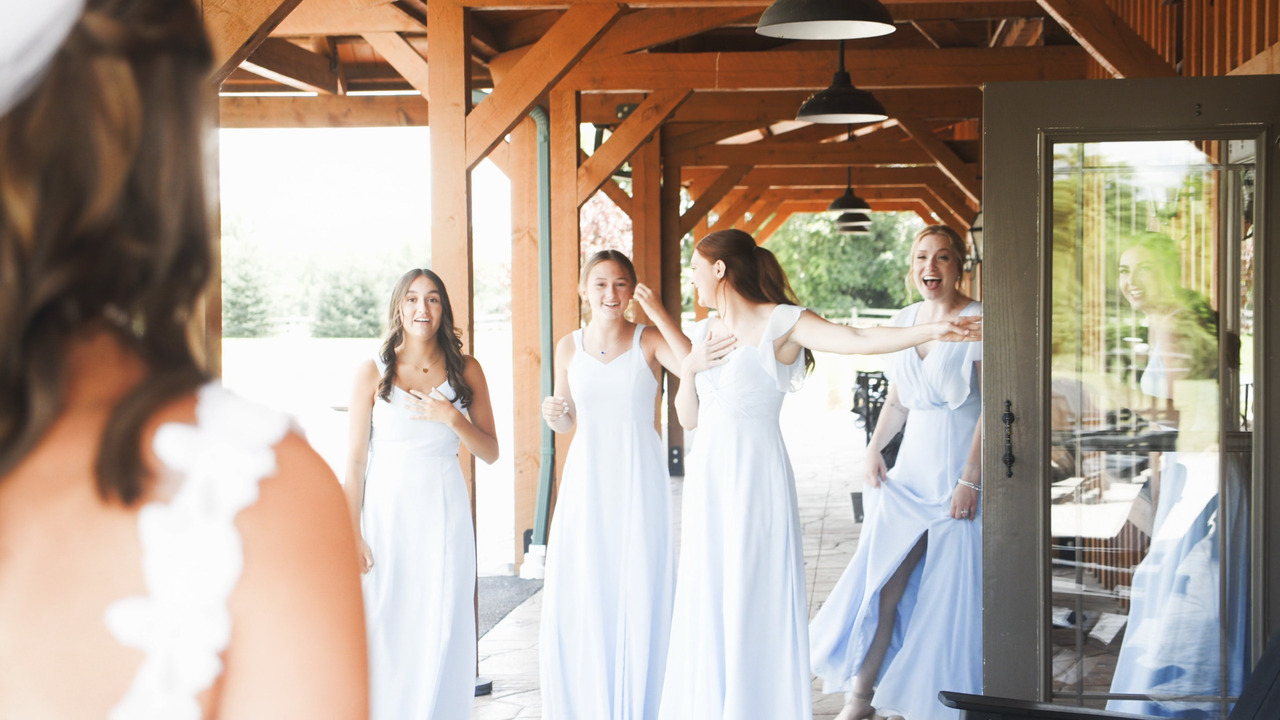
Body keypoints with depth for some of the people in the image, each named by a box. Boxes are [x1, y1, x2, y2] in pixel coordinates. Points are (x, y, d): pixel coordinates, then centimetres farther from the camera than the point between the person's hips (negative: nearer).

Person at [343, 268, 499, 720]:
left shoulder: (466, 371, 4)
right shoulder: (373, 372, 0)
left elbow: (490, 454, 5)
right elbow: (356, 459, 1)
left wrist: (453, 418, -13)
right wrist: (353, 532, -4)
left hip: (444, 516, 1)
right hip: (386, 513, -1)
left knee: (441, 631, 2)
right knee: (384, 630, 0)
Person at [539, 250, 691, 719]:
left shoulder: (649, 341, -2)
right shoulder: (569, 348, 6)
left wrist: (659, 314, -19)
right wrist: (553, 414, -6)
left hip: (639, 484, -2)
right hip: (587, 483, 2)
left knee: (638, 596, -1)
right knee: (579, 598, 2)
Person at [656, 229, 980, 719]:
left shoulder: (782, 323, -7)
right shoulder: (704, 333, 14)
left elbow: (858, 339, -20)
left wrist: (935, 330, -33)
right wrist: (689, 368, -1)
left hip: (757, 478, -7)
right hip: (708, 479, 7)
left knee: (756, 603, -4)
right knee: (707, 607, 9)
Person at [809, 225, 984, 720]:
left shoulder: (978, 321, -8)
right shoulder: (903, 321, 10)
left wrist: (970, 479, -18)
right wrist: (875, 448, 4)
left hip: (959, 472, -5)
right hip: (911, 469, 5)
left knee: (949, 592, -1)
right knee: (882, 578, -1)